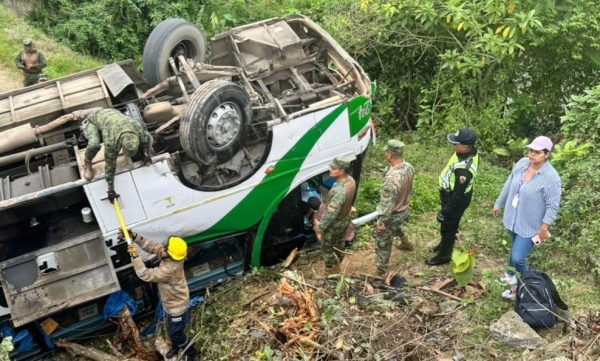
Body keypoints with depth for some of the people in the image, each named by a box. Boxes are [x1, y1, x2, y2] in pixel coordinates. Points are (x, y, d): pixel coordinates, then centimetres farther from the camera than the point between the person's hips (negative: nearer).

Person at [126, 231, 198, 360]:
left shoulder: (169, 270, -44)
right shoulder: (172, 256, -20)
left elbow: (145, 275, -42)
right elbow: (152, 246, -11)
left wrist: (135, 256, -42)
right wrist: (135, 237, -22)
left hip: (176, 306, -9)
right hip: (170, 302, 9)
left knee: (176, 333, 15)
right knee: (171, 329, 31)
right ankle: (176, 347, 58)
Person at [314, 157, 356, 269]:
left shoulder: (339, 191, -42)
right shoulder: (350, 180, -13)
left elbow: (331, 214, -34)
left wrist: (320, 228, -20)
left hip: (335, 223, -8)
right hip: (345, 219, 8)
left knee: (327, 247, 18)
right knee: (340, 242, 32)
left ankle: (329, 268, 41)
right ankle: (338, 262, 56)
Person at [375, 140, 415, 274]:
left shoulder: (392, 178, -39)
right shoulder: (409, 167, -12)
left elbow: (387, 203, -30)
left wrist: (381, 222, -19)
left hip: (393, 214, -8)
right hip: (404, 209, 8)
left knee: (383, 242, 12)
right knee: (397, 227, 39)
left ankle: (381, 270, 29)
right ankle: (406, 243, 65)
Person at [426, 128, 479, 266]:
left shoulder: (464, 169, -41)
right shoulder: (471, 151, -12)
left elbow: (458, 195, -31)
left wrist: (444, 211, -19)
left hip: (455, 200, -9)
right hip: (452, 195, 9)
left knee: (448, 227, 14)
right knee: (448, 225, 30)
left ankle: (444, 255, 37)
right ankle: (445, 244, 54)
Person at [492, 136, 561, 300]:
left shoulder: (551, 177, -26)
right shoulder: (522, 163, -7)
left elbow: (552, 206, -21)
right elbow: (509, 185, 6)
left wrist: (544, 228, -20)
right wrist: (498, 204, 14)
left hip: (530, 225, -6)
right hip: (513, 218, 6)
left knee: (518, 258, -7)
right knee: (516, 248, 27)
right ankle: (510, 274, 50)